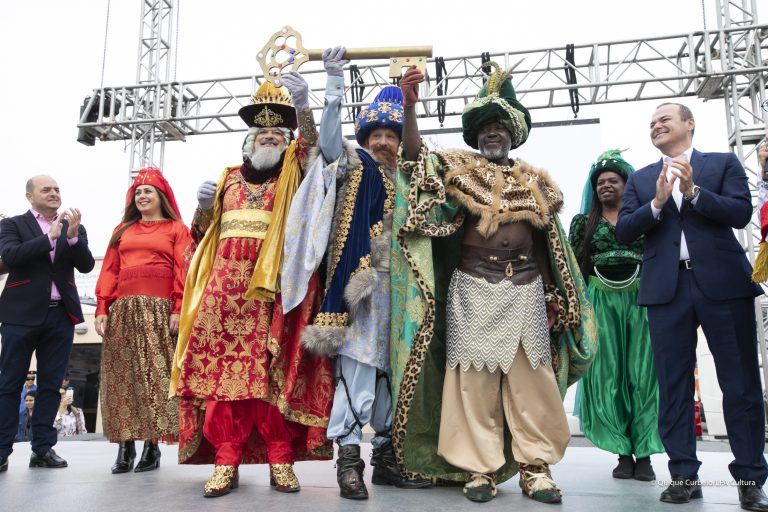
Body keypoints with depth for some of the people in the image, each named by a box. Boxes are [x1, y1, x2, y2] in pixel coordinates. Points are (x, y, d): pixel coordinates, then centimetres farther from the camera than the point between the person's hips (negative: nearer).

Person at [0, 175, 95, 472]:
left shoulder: (74, 228, 13)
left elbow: (86, 265, 1)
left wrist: (73, 236, -15)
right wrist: (50, 236, -17)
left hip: (60, 315, 3)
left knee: (50, 384, 5)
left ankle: (43, 449, 10)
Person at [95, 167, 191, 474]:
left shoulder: (176, 229, 10)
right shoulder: (122, 230, 21)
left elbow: (183, 271, 0)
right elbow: (109, 271, 14)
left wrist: (178, 309, -12)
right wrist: (102, 308, 3)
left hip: (159, 310, -4)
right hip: (123, 310, 4)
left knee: (156, 375, -6)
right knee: (122, 375, 1)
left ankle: (153, 445, -1)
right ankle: (125, 446, 5)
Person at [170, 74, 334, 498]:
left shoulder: (293, 173, 14)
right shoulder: (229, 178, 23)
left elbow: (311, 148, -9)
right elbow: (201, 235, 23)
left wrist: (303, 105, -24)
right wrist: (204, 205, 3)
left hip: (273, 286, -3)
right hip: (225, 285, 3)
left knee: (272, 369, -6)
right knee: (222, 367, -5)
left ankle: (280, 458, 0)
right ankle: (226, 459, -1)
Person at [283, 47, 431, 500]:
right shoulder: (356, 165, 5)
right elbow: (330, 140, -15)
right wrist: (336, 84, -17)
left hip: (394, 286, 6)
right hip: (361, 283, -6)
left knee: (390, 371, 9)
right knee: (358, 368, -10)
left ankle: (386, 456, 19)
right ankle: (349, 459, -2)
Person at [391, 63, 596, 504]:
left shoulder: (534, 181, 15)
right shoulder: (459, 169, 8)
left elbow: (546, 244, 17)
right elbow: (417, 159, -9)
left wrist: (551, 297, 12)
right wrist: (409, 107, -23)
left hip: (525, 290, 3)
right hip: (474, 289, -2)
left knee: (532, 377, 3)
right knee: (476, 377, -1)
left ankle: (536, 465, 13)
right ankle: (479, 466, 8)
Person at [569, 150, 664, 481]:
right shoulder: (583, 222, 13)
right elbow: (574, 265, 8)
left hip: (640, 299, 0)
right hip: (602, 301, 1)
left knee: (642, 373, -3)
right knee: (608, 375, -1)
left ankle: (644, 454, 3)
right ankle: (624, 453, 6)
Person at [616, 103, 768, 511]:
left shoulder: (724, 163, 11)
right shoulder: (640, 179, 16)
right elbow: (623, 232, 5)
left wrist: (693, 190, -14)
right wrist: (657, 203, -9)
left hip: (723, 282, -2)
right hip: (667, 288, 2)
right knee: (673, 385, 3)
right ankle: (684, 475, 10)